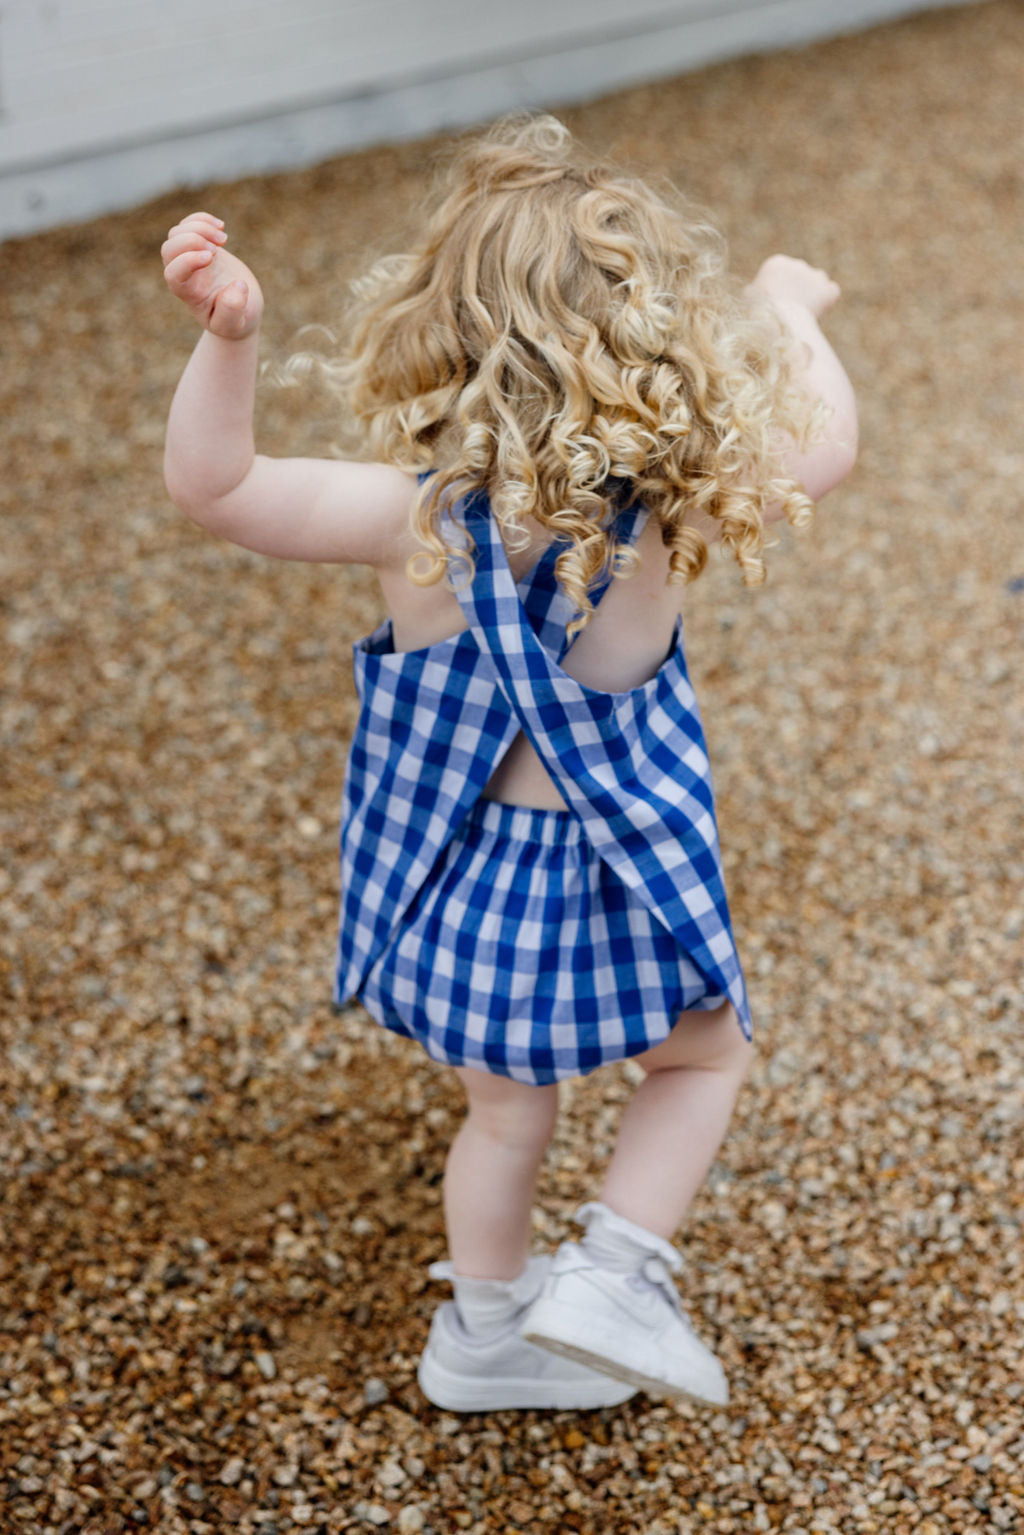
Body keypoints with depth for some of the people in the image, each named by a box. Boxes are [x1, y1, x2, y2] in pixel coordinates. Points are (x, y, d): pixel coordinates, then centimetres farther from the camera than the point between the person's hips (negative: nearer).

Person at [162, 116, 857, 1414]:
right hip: (605, 898, -2)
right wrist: (787, 311, 11)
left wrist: (226, 334, -31)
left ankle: (485, 1331, 44)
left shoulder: (411, 512, -22)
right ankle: (612, 1274, 14)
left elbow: (210, 485, -22)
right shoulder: (668, 505, -21)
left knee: (505, 1109, 27)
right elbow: (823, 447, -3)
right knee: (704, 1053, 28)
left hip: (457, 887, 2)